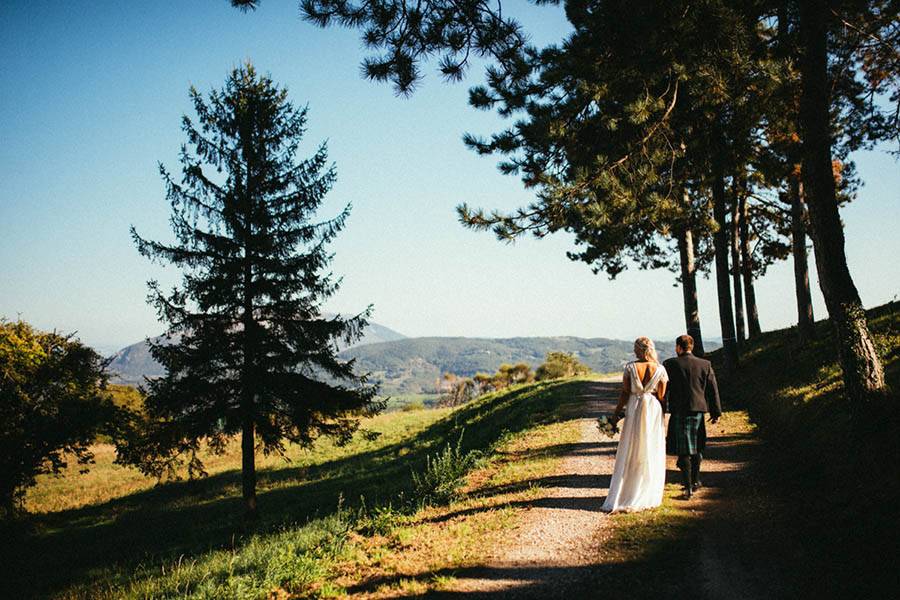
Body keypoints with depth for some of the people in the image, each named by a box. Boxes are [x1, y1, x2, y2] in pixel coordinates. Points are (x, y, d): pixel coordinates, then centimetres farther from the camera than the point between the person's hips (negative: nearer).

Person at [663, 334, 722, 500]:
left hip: (679, 412, -3)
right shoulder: (705, 365, 3)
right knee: (697, 448, 19)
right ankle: (695, 481, 29)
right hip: (698, 411, 4)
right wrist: (716, 412, 12)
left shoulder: (670, 364, -6)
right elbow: (712, 389, 5)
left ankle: (688, 487, -5)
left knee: (684, 450, -2)